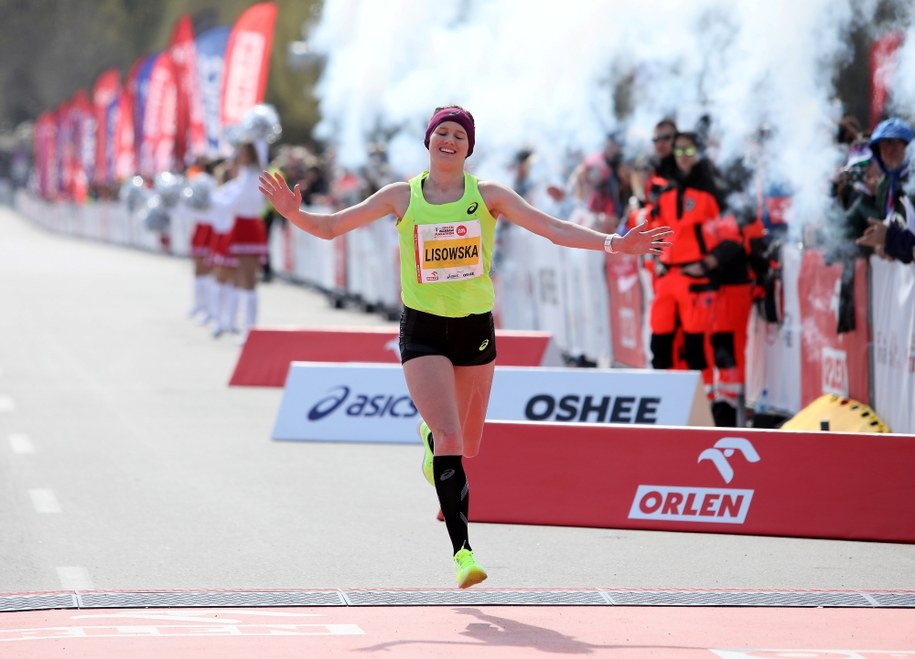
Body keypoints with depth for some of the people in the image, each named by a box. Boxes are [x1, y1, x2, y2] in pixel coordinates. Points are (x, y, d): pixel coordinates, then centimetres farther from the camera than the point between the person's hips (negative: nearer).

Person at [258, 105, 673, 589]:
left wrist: (611, 243, -20)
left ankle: (430, 437, 49)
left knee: (466, 446, 10)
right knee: (450, 437, -18)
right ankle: (462, 551, -16)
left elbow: (552, 228, -8)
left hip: (476, 330, 2)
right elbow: (330, 227, 1)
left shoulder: (487, 195, -1)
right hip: (423, 331, -2)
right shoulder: (402, 197, -1)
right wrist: (295, 214, -19)